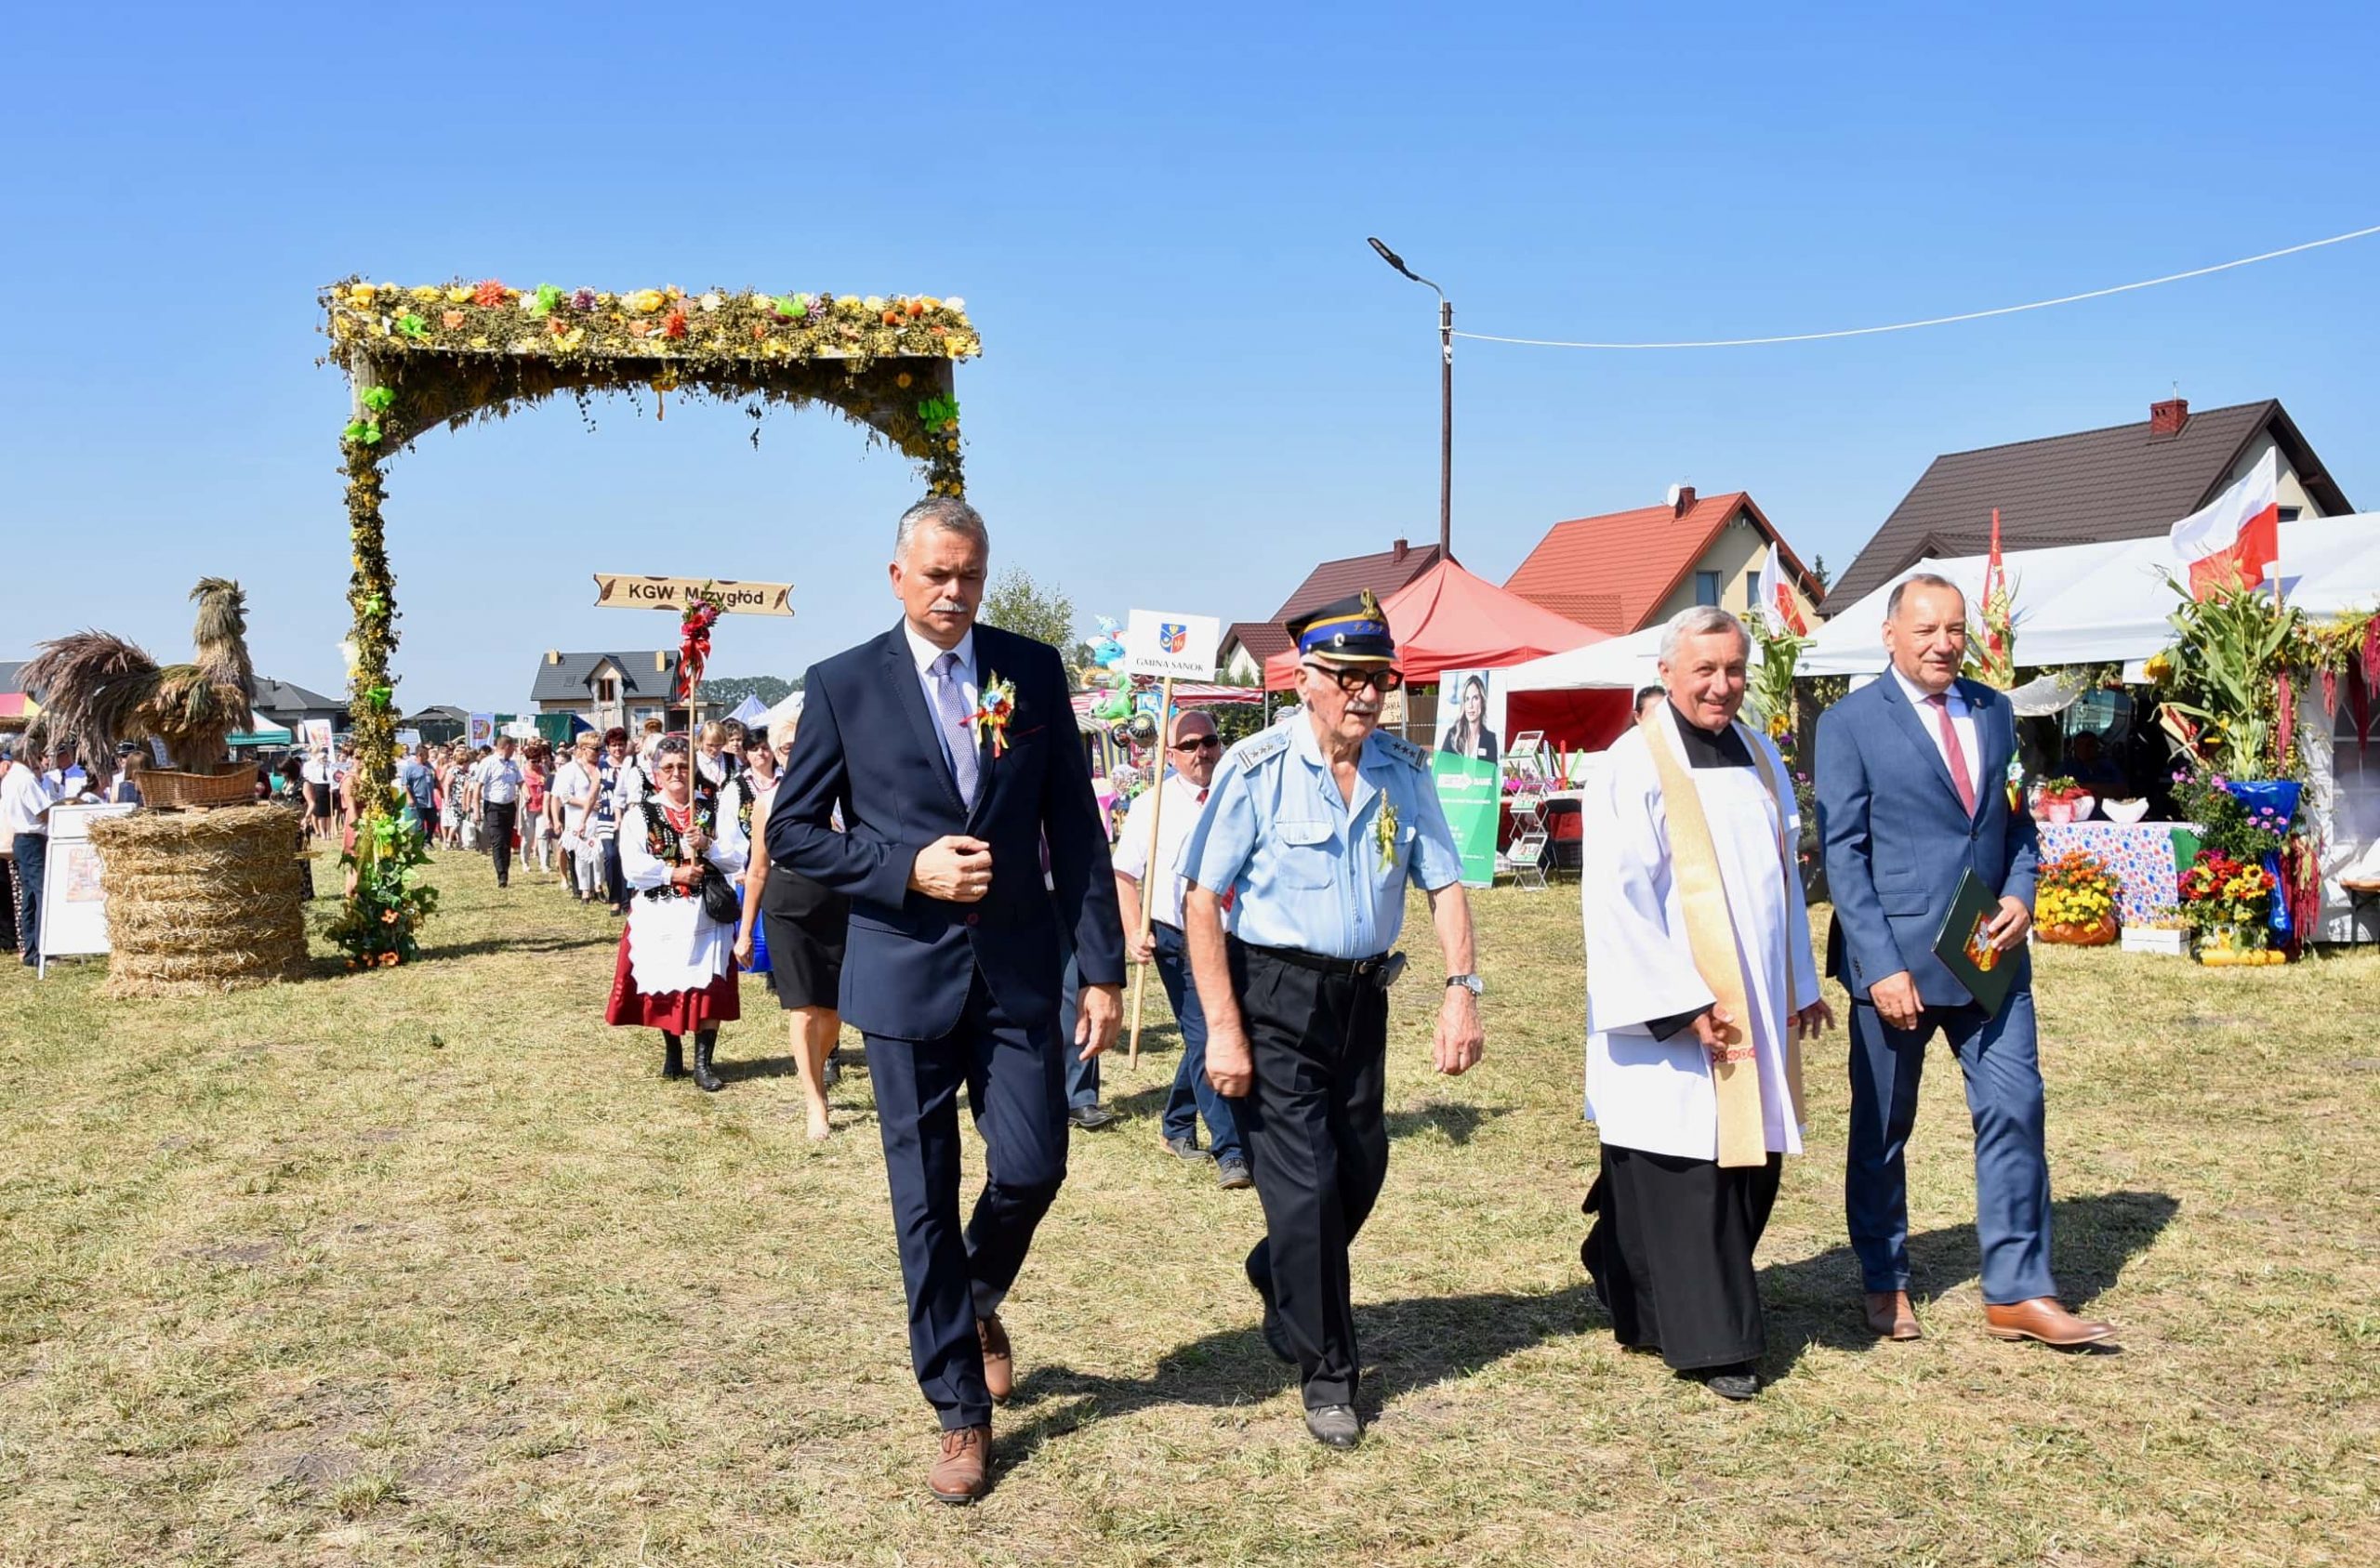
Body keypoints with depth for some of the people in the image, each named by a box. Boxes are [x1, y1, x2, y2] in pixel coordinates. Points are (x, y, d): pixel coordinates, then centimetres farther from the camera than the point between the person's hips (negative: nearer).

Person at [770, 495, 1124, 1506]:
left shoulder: (1034, 671, 3)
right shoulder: (844, 685, -2)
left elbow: (1075, 826, 3)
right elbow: (791, 831, 0)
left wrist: (1103, 967, -2)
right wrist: (910, 869, -14)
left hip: (1018, 967, 1)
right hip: (905, 972, -1)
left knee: (1033, 1166, -2)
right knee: (924, 1199, 5)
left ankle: (979, 1299, 33)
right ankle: (961, 1411, 20)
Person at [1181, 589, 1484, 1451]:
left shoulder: (1404, 769, 0)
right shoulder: (1258, 768, -14)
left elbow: (1443, 884, 4)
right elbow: (1201, 899, -13)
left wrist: (1462, 989, -10)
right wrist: (1222, 1027, -17)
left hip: (1362, 993, 5)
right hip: (1274, 997, -5)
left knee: (1360, 1170, 15)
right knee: (1304, 1185, -4)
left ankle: (1279, 1278, 45)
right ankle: (1326, 1371, 14)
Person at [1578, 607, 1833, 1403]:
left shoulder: (1760, 759, 10)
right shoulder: (1634, 766, -12)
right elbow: (1617, 899, -16)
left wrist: (1801, 982, 17)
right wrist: (1682, 1004, -18)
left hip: (1755, 1010, 7)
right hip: (1675, 1020, -7)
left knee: (1751, 1164, 12)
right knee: (1686, 1175, -2)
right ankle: (1710, 1338, 10)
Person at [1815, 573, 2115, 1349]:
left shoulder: (1993, 711, 11)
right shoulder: (1849, 724, -6)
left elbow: (2017, 819, 17)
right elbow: (1842, 853, -9)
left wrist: (2020, 894, -3)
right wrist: (1881, 966, -15)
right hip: (1898, 959, -4)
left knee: (2015, 1110, 0)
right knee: (1882, 1127, 8)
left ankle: (2017, 1293, 10)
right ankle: (1885, 1284, 24)